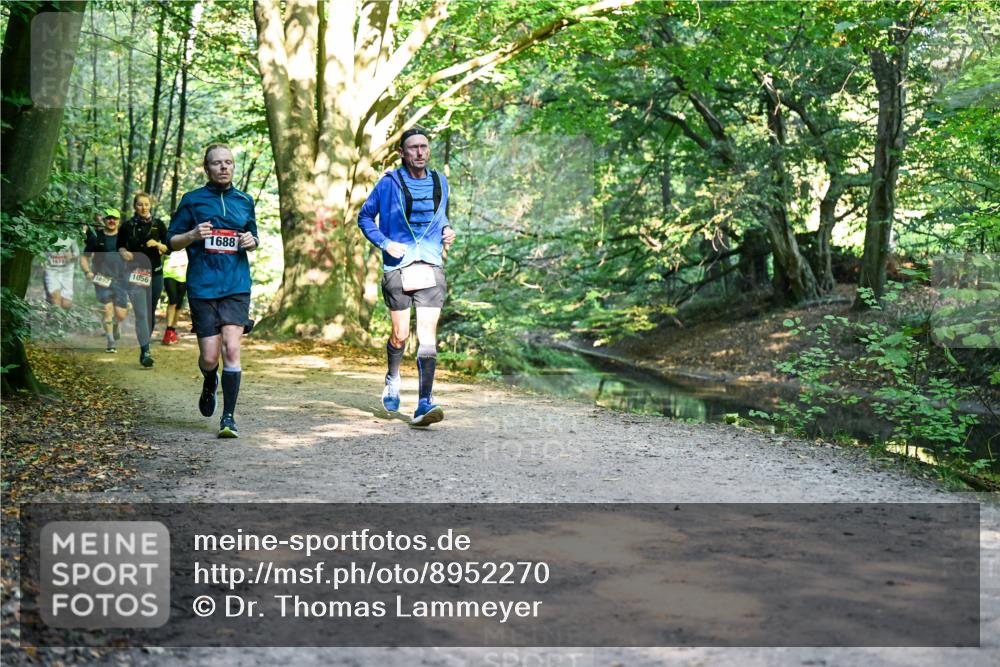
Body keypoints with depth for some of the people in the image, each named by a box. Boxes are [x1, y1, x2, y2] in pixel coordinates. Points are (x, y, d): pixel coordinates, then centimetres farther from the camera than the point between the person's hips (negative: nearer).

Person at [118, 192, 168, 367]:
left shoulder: (158, 224, 6)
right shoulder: (128, 226, 3)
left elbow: (168, 248, 8)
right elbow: (120, 246, 12)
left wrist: (157, 244, -12)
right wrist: (124, 252, -9)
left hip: (155, 273, 2)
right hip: (135, 274, -2)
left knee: (151, 312, 9)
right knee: (141, 313, -13)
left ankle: (146, 345, 26)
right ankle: (145, 352, -17)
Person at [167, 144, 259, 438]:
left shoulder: (245, 201, 12)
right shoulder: (192, 200, 4)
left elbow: (253, 239, 24)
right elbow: (171, 241, 6)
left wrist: (251, 242, 0)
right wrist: (193, 235, -14)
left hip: (236, 286, 1)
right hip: (202, 287, -1)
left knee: (231, 347, -13)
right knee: (209, 357, -3)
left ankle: (228, 417, -6)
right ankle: (210, 384, 34)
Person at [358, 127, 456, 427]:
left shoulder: (440, 182, 12)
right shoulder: (389, 183, 0)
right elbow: (365, 216, 7)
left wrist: (447, 231, 7)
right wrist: (384, 243, -7)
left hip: (431, 267, 2)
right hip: (397, 267, -2)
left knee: (427, 335, -9)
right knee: (400, 335, 3)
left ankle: (424, 403, -11)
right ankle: (392, 379, 35)